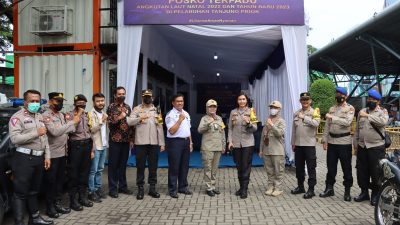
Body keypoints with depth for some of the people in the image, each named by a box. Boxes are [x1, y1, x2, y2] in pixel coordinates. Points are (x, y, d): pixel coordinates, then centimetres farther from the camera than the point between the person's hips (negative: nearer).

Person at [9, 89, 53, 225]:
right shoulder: (17, 117, -7)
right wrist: (36, 133, -21)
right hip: (24, 158, -7)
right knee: (21, 192, -1)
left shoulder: (40, 117, 15)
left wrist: (47, 156, 10)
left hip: (39, 158, 7)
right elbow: (14, 138, -20)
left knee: (34, 191, 17)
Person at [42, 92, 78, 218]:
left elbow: (68, 130, 15)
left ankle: (57, 203, 27)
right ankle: (50, 207, 16)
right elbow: (55, 131, -26)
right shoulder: (46, 116, -13)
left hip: (62, 153, 8)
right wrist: (72, 122, -23)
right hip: (52, 154, -8)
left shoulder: (61, 115, 12)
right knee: (51, 181, 4)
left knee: (60, 180, 15)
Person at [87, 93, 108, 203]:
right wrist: (101, 120, -25)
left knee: (100, 169, 14)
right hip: (95, 146, -7)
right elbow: (92, 129, -19)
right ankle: (91, 191, 7)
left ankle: (98, 188, 24)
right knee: (93, 170, -1)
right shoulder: (91, 114, -10)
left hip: (103, 145, 7)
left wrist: (106, 142, 14)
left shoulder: (104, 113, 13)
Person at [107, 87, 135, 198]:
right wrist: (119, 118, -26)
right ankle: (113, 188, 12)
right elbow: (109, 123, -10)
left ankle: (122, 186, 23)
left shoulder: (127, 107, 10)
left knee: (123, 164, 12)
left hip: (126, 140, 4)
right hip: (115, 140, -4)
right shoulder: (111, 107, -4)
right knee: (113, 164, 3)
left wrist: (132, 139, 7)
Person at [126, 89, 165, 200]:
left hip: (154, 143, 3)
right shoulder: (137, 109, 4)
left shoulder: (156, 110, 12)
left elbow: (160, 128, 9)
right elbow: (129, 121, -10)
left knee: (153, 166, 8)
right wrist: (140, 118, -24)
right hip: (140, 143, -2)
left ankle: (152, 188, 19)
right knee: (140, 166, 4)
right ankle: (140, 188, 15)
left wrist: (162, 143, 5)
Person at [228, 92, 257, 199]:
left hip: (248, 143, -2)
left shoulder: (251, 112, 1)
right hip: (236, 143, 2)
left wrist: (248, 123, -22)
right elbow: (230, 128, 8)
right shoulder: (233, 112, 6)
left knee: (246, 166, -2)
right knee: (239, 166, 10)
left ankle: (244, 189, 5)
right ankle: (241, 187, 24)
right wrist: (230, 141, -2)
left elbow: (255, 129, -2)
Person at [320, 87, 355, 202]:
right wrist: (325, 140, 6)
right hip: (331, 141, 5)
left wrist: (333, 117, -21)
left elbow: (347, 122, -20)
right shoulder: (331, 109, 12)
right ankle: (329, 188, 22)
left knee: (346, 167, 4)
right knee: (331, 167, 11)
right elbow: (327, 125, 10)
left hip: (344, 142, -4)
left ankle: (347, 191, 15)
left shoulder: (350, 108, -2)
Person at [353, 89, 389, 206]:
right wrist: (355, 143, 12)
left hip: (376, 147, -5)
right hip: (362, 147, 5)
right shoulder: (362, 111, 12)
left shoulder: (383, 111, -1)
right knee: (361, 171, 10)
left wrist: (367, 116, -22)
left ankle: (376, 194, 18)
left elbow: (383, 121, -25)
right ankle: (364, 192, 25)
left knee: (376, 172, 3)